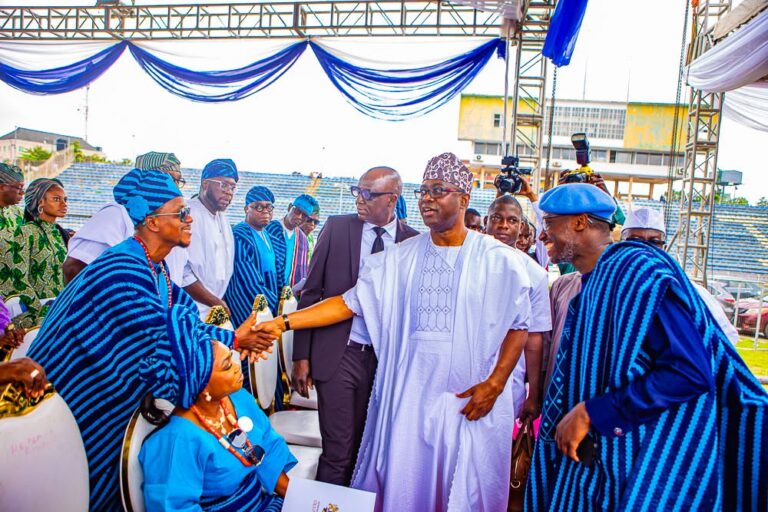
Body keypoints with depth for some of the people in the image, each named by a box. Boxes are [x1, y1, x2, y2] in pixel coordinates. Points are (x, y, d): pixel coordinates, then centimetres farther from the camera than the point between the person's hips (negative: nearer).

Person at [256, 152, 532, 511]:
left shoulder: (499, 261, -3)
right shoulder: (399, 258, 3)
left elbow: (518, 326, 1)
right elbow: (350, 302, 0)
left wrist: (494, 384, -10)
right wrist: (284, 322, -9)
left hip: (472, 400, -2)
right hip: (408, 397, 2)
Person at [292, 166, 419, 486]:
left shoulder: (413, 241, -1)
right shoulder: (337, 227, -1)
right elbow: (311, 293, 0)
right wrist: (301, 356, -3)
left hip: (386, 358, 1)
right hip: (338, 354, -1)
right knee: (338, 450, 3)